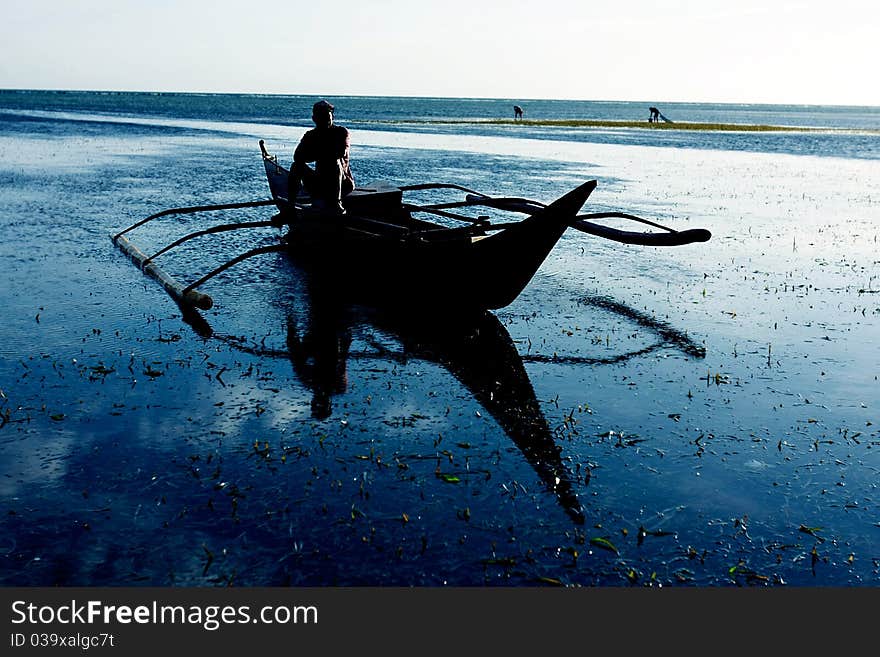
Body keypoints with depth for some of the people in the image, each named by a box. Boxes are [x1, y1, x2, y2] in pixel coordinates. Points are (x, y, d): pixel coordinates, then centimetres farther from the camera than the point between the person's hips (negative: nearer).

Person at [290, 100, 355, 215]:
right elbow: (297, 156, -11)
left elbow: (342, 152, -25)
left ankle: (335, 204, -37)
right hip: (320, 183, 3)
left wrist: (318, 154, -17)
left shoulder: (341, 132, -3)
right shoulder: (310, 136, 6)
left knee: (335, 162, -31)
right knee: (297, 166, -16)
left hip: (343, 183, -3)